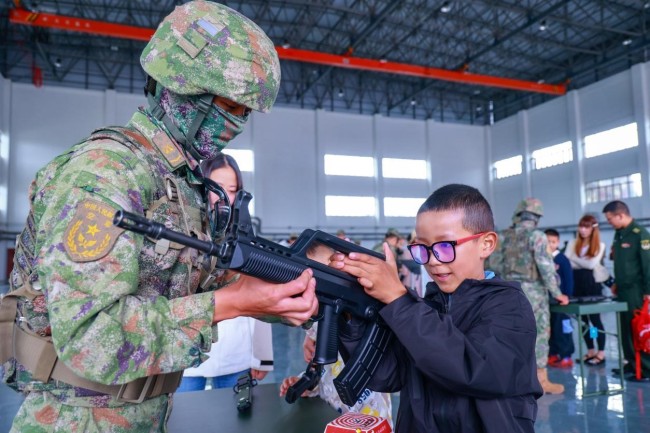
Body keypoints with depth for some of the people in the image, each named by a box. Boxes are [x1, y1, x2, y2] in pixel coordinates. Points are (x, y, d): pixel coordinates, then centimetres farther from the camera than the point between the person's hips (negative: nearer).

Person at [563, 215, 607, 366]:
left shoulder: (600, 246, 0)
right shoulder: (572, 243, 8)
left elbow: (592, 264, -12)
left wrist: (575, 259, -6)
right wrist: (583, 262, -16)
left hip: (592, 284, -3)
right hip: (577, 284, 4)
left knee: (595, 318, 0)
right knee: (583, 319, 10)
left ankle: (601, 353, 9)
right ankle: (590, 351, 21)